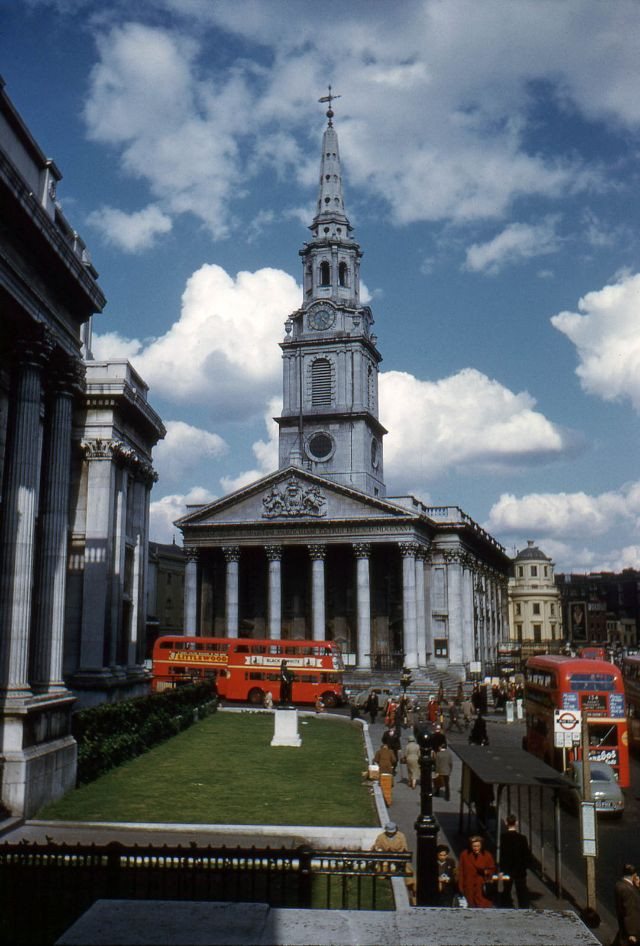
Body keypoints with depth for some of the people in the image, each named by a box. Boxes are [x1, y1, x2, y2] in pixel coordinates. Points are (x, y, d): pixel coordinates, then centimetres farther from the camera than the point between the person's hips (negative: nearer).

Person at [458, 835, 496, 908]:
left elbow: (492, 869, 7)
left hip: (483, 888, -1)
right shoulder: (464, 855, -2)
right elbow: (460, 872, 2)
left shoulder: (487, 855, -2)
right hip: (469, 888, 1)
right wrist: (461, 887, 0)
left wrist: (486, 871, -15)